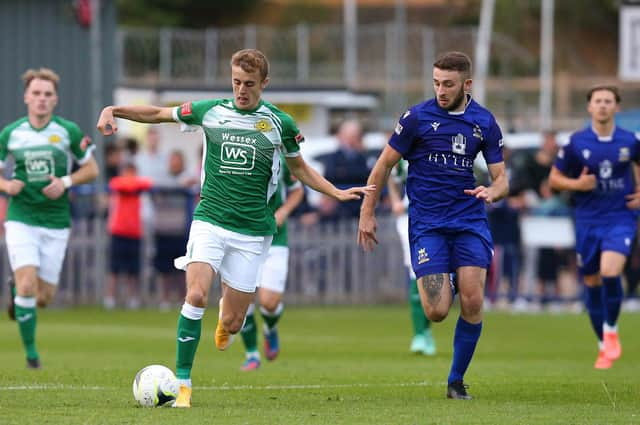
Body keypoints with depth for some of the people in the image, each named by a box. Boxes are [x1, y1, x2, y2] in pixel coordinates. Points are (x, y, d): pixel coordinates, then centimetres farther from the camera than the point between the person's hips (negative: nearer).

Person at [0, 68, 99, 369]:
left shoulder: (69, 131, -3)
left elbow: (91, 169, 6)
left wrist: (66, 181, -12)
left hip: (56, 222, 1)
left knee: (44, 297, 4)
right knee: (28, 287, -16)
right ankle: (30, 352, 0)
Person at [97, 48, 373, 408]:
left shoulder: (280, 123, 2)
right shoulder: (211, 111, 3)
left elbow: (299, 168, 17)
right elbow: (158, 114, 14)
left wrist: (338, 192, 5)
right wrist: (114, 111, 2)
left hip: (252, 232, 0)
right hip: (210, 220, 0)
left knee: (232, 323, -1)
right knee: (196, 296, -23)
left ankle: (226, 321, 40)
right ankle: (183, 384, -14)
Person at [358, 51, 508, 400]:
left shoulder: (484, 122, 4)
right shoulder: (417, 116, -4)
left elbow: (500, 178, 8)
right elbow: (385, 163, 4)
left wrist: (493, 191, -16)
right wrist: (367, 212, 2)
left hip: (469, 218, 2)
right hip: (426, 223, -2)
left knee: (472, 303, -12)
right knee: (437, 312, -12)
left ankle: (457, 380, 8)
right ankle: (442, 287, 27)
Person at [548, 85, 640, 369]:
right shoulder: (576, 142, -2)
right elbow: (555, 178, 5)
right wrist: (576, 184, -14)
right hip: (588, 221, 2)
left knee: (610, 272, -24)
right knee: (592, 283, 6)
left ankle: (611, 331, -1)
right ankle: (604, 346, 23)